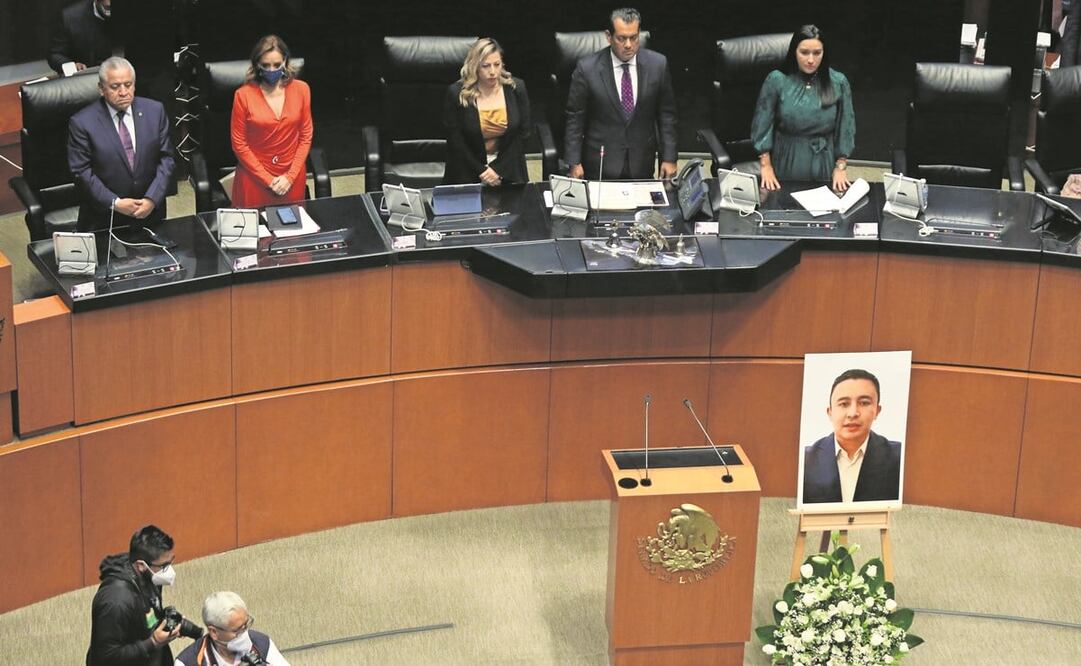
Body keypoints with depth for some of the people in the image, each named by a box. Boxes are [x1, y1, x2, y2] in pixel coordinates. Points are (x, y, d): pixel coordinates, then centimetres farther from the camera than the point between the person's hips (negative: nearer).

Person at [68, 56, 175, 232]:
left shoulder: (155, 111, 5)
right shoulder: (82, 123, -4)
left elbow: (166, 158, 5)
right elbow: (82, 172, -5)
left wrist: (152, 199, -7)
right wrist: (115, 203, -13)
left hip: (150, 211, 2)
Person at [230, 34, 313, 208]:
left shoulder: (301, 90, -4)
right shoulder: (243, 95, -12)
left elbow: (305, 136, 2)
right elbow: (239, 144, -7)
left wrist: (290, 176, -6)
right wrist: (267, 179, -9)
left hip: (292, 179, 2)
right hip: (254, 178, -2)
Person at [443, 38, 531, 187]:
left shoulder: (516, 89, 1)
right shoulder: (456, 94, -5)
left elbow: (523, 133, 2)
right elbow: (455, 141, -3)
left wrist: (498, 170, -7)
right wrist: (482, 172, -11)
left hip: (509, 172, 1)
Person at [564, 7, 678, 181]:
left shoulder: (657, 64, -4)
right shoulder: (587, 68, -10)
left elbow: (666, 114, 3)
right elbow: (575, 119, -4)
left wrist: (669, 158, 0)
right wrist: (574, 163, -7)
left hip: (642, 166, 2)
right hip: (600, 165, -2)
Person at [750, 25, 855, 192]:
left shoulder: (838, 82, -4)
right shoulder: (777, 80, -7)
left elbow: (846, 127, 3)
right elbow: (762, 124, -2)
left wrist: (840, 167, -1)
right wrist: (766, 166, -4)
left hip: (823, 164, 1)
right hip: (786, 161, -1)